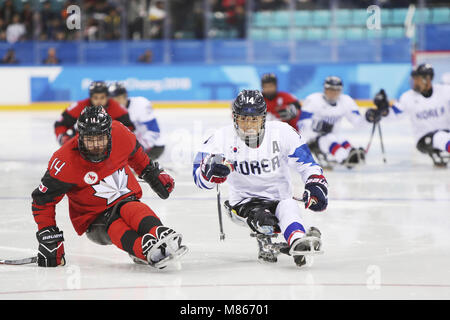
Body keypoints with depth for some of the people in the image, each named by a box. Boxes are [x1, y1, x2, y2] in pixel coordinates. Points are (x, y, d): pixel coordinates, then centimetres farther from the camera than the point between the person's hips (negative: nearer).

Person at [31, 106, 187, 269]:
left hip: (127, 200, 2)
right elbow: (43, 199, -13)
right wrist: (48, 236, -19)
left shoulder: (119, 133, -11)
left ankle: (161, 235, -61)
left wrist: (154, 174, 22)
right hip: (94, 219, -2)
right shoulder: (66, 161, -22)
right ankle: (149, 251, -61)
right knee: (116, 227, -35)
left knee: (133, 210, -33)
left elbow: (135, 153, 14)